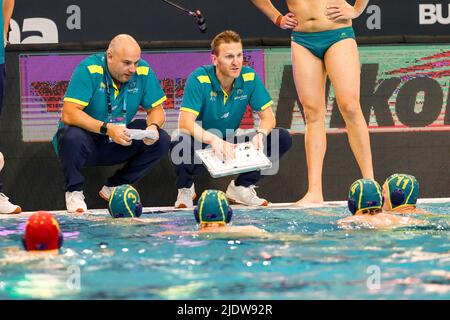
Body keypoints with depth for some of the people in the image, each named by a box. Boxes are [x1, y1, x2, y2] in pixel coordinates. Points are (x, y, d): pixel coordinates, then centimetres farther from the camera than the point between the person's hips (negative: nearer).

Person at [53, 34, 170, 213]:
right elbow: (69, 114, -29)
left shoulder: (143, 72, -8)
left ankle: (114, 187, 4)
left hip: (118, 144, 5)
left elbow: (156, 110, 0)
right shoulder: (89, 70, -22)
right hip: (86, 140, -5)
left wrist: (153, 126, -25)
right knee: (72, 136, -38)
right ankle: (74, 191, -9)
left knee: (161, 140, -13)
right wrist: (107, 129, -39)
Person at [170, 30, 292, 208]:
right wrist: (213, 140, -47)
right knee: (181, 145, -40)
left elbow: (267, 116, -4)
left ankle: (242, 187, 5)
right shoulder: (199, 80, -20)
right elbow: (185, 123, -30)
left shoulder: (249, 78, -7)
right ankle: (185, 189, -3)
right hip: (201, 145, -4)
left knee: (283, 139, -13)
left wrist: (260, 134, -29)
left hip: (231, 145, 4)